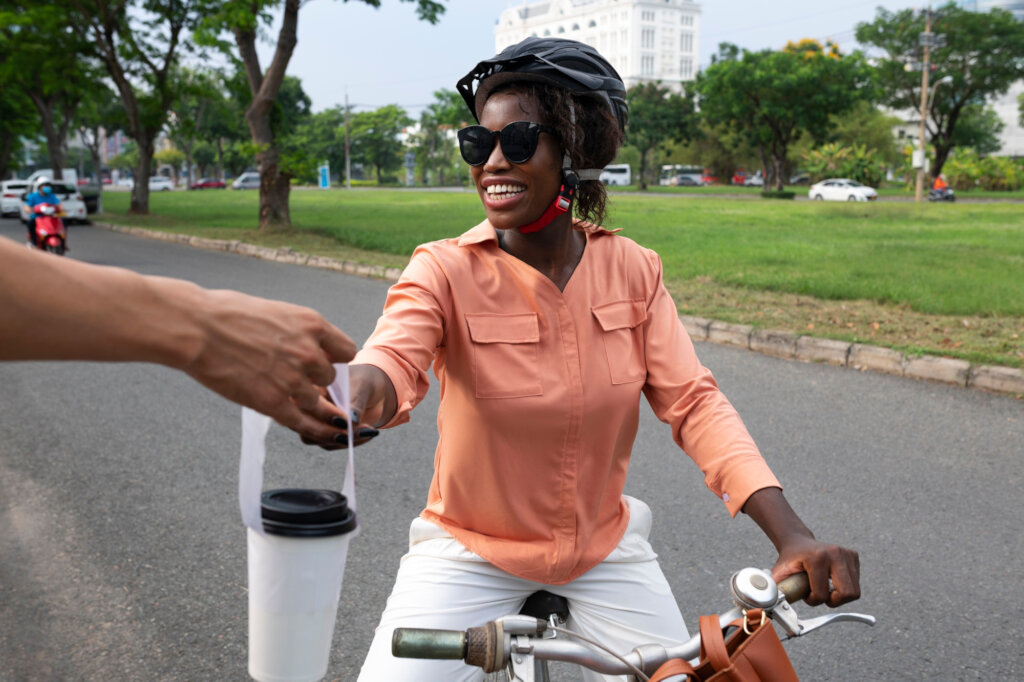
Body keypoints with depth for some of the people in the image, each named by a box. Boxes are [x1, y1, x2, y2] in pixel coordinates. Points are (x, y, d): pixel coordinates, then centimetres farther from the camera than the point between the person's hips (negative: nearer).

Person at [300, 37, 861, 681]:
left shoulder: (633, 270, -6)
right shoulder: (446, 271, -14)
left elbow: (694, 401, -11)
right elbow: (394, 355, -33)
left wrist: (792, 535, -23)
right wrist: (356, 394, -59)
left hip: (604, 549, 3)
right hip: (471, 550, -2)